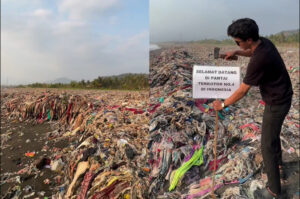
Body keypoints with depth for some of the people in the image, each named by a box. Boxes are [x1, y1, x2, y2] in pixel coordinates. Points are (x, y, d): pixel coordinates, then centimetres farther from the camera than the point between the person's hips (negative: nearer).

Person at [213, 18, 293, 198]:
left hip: (277, 103, -10)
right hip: (281, 97, 10)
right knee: (273, 132, 30)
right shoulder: (264, 42, -6)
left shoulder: (258, 61, -33)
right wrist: (236, 52, 2)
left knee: (267, 145, 2)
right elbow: (252, 52, 21)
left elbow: (242, 91, -23)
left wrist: (223, 104, -10)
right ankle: (278, 161, 56)